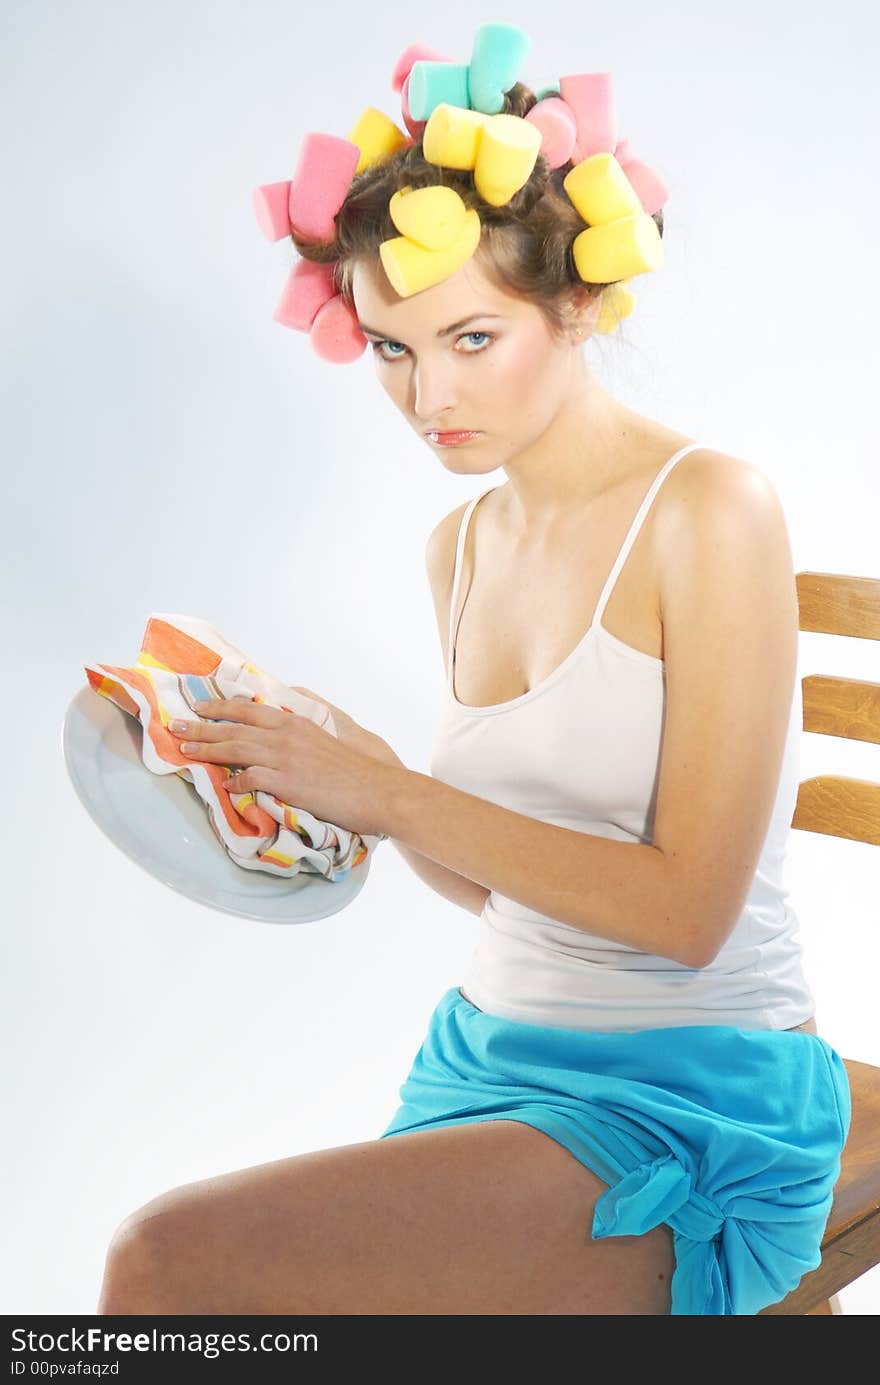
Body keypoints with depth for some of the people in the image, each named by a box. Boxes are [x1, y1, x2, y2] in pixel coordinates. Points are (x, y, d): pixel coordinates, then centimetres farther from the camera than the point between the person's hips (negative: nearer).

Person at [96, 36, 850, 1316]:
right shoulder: (464, 547, 8)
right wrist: (345, 773, -4)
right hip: (487, 1055, 6)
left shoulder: (711, 511, -13)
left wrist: (389, 791, -20)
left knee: (172, 1262, -23)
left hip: (687, 1108, -6)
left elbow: (685, 906, -16)